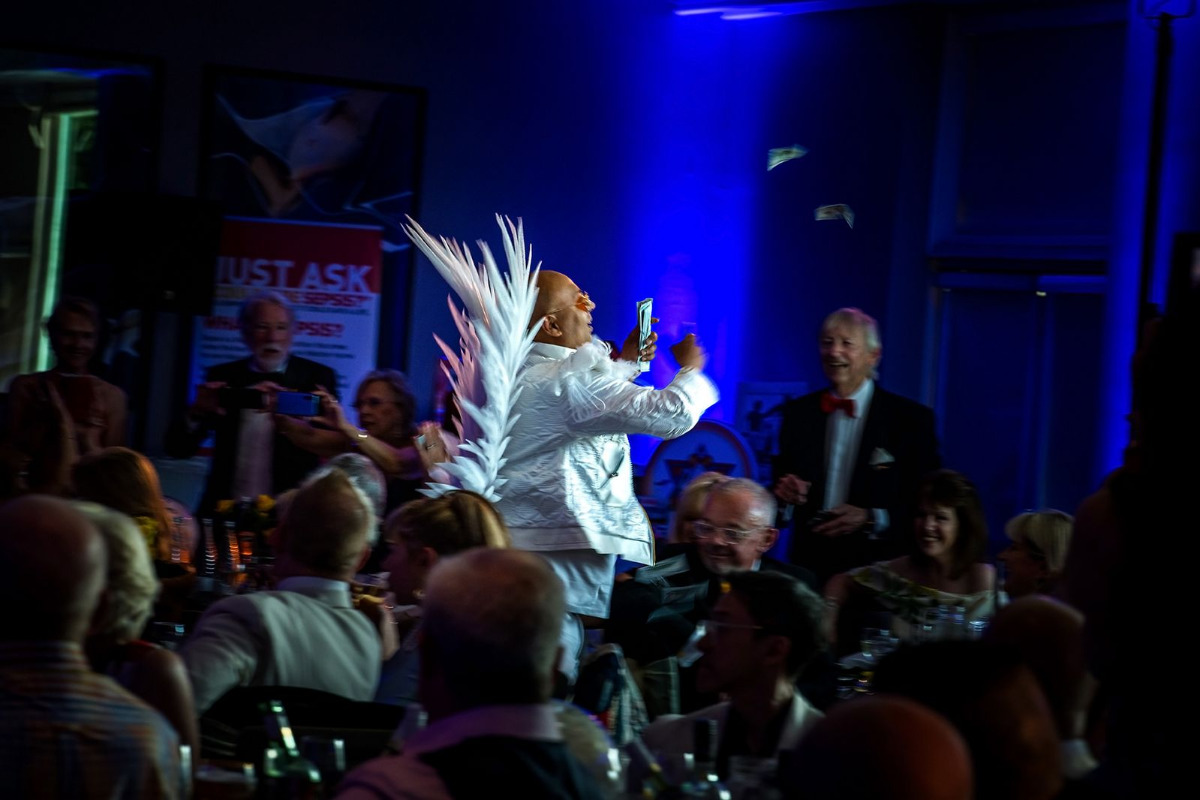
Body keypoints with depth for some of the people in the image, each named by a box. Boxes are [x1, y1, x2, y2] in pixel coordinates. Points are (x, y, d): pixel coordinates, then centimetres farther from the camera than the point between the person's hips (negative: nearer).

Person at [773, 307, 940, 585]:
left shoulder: (911, 419, -2)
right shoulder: (798, 413, 10)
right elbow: (781, 476, 15)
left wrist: (871, 519, -17)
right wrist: (784, 493, -8)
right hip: (809, 566, 3)